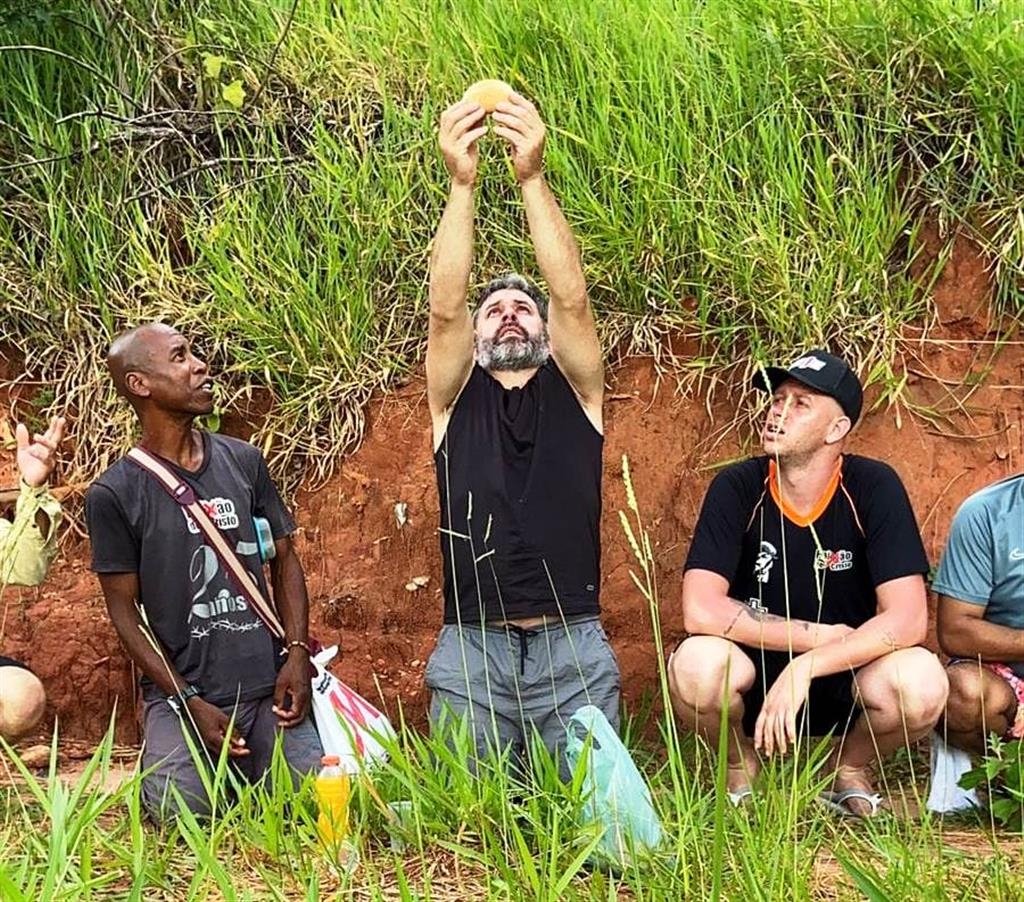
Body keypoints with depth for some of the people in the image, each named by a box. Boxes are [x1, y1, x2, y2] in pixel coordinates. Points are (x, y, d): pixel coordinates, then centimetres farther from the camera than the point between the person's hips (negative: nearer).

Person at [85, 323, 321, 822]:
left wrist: (297, 652, -2)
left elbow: (284, 561, 13)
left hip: (267, 685, 3)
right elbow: (125, 611, -2)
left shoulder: (243, 462, 8)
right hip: (181, 690, -3)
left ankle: (239, 766, 18)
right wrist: (190, 704, -9)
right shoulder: (114, 494, -4)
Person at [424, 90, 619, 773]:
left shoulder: (575, 391, 9)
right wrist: (462, 183, -20)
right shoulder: (456, 399, 10)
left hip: (573, 647, 0)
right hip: (471, 648, 1)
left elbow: (573, 299, -8)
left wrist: (533, 178, -20)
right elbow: (444, 308, -8)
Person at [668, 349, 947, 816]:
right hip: (753, 676, 0)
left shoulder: (874, 487, -13)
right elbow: (700, 611, -22)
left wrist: (804, 670, -30)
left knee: (921, 682, -31)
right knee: (696, 666, -33)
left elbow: (908, 619, -21)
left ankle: (850, 768, 5)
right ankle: (739, 768, 3)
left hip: (845, 677, 0)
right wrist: (821, 636, -20)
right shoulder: (737, 488, -13)